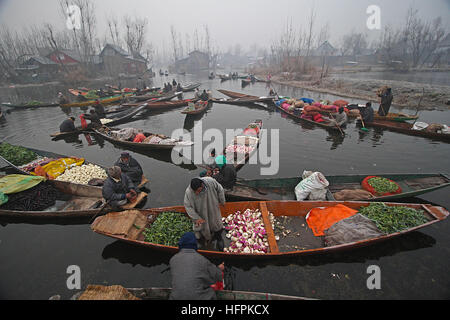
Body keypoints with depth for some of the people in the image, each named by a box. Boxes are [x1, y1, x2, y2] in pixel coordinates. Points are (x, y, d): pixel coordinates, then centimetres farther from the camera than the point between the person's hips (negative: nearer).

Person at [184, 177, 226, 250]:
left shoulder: (210, 182, -30)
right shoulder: (188, 192, -33)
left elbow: (220, 189, -10)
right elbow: (188, 206, -19)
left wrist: (222, 201, 1)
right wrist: (196, 218, -22)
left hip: (213, 210, 1)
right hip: (201, 215, -1)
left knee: (217, 225, 21)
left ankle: (219, 239, 52)